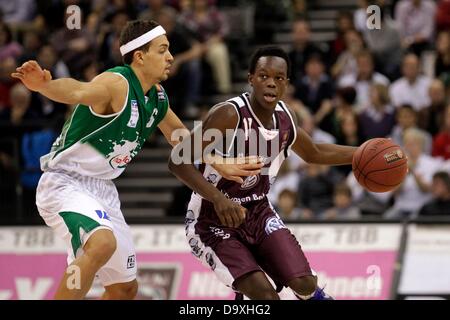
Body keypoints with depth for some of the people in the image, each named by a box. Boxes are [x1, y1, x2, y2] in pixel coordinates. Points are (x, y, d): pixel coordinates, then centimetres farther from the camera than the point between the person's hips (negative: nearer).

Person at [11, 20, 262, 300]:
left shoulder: (156, 97, 5)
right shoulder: (117, 84, -22)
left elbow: (178, 133, 24)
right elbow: (78, 91, -44)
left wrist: (218, 164, 23)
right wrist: (45, 86, -65)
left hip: (103, 190, 9)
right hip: (65, 182, -9)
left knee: (125, 288, 13)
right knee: (103, 243, -38)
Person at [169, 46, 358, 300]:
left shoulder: (284, 117, -2)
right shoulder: (230, 115, -24)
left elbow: (314, 153, 21)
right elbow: (179, 161, -29)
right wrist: (217, 198, -40)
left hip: (259, 214, 6)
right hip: (214, 222, -6)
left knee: (304, 284, -9)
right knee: (265, 295, -24)